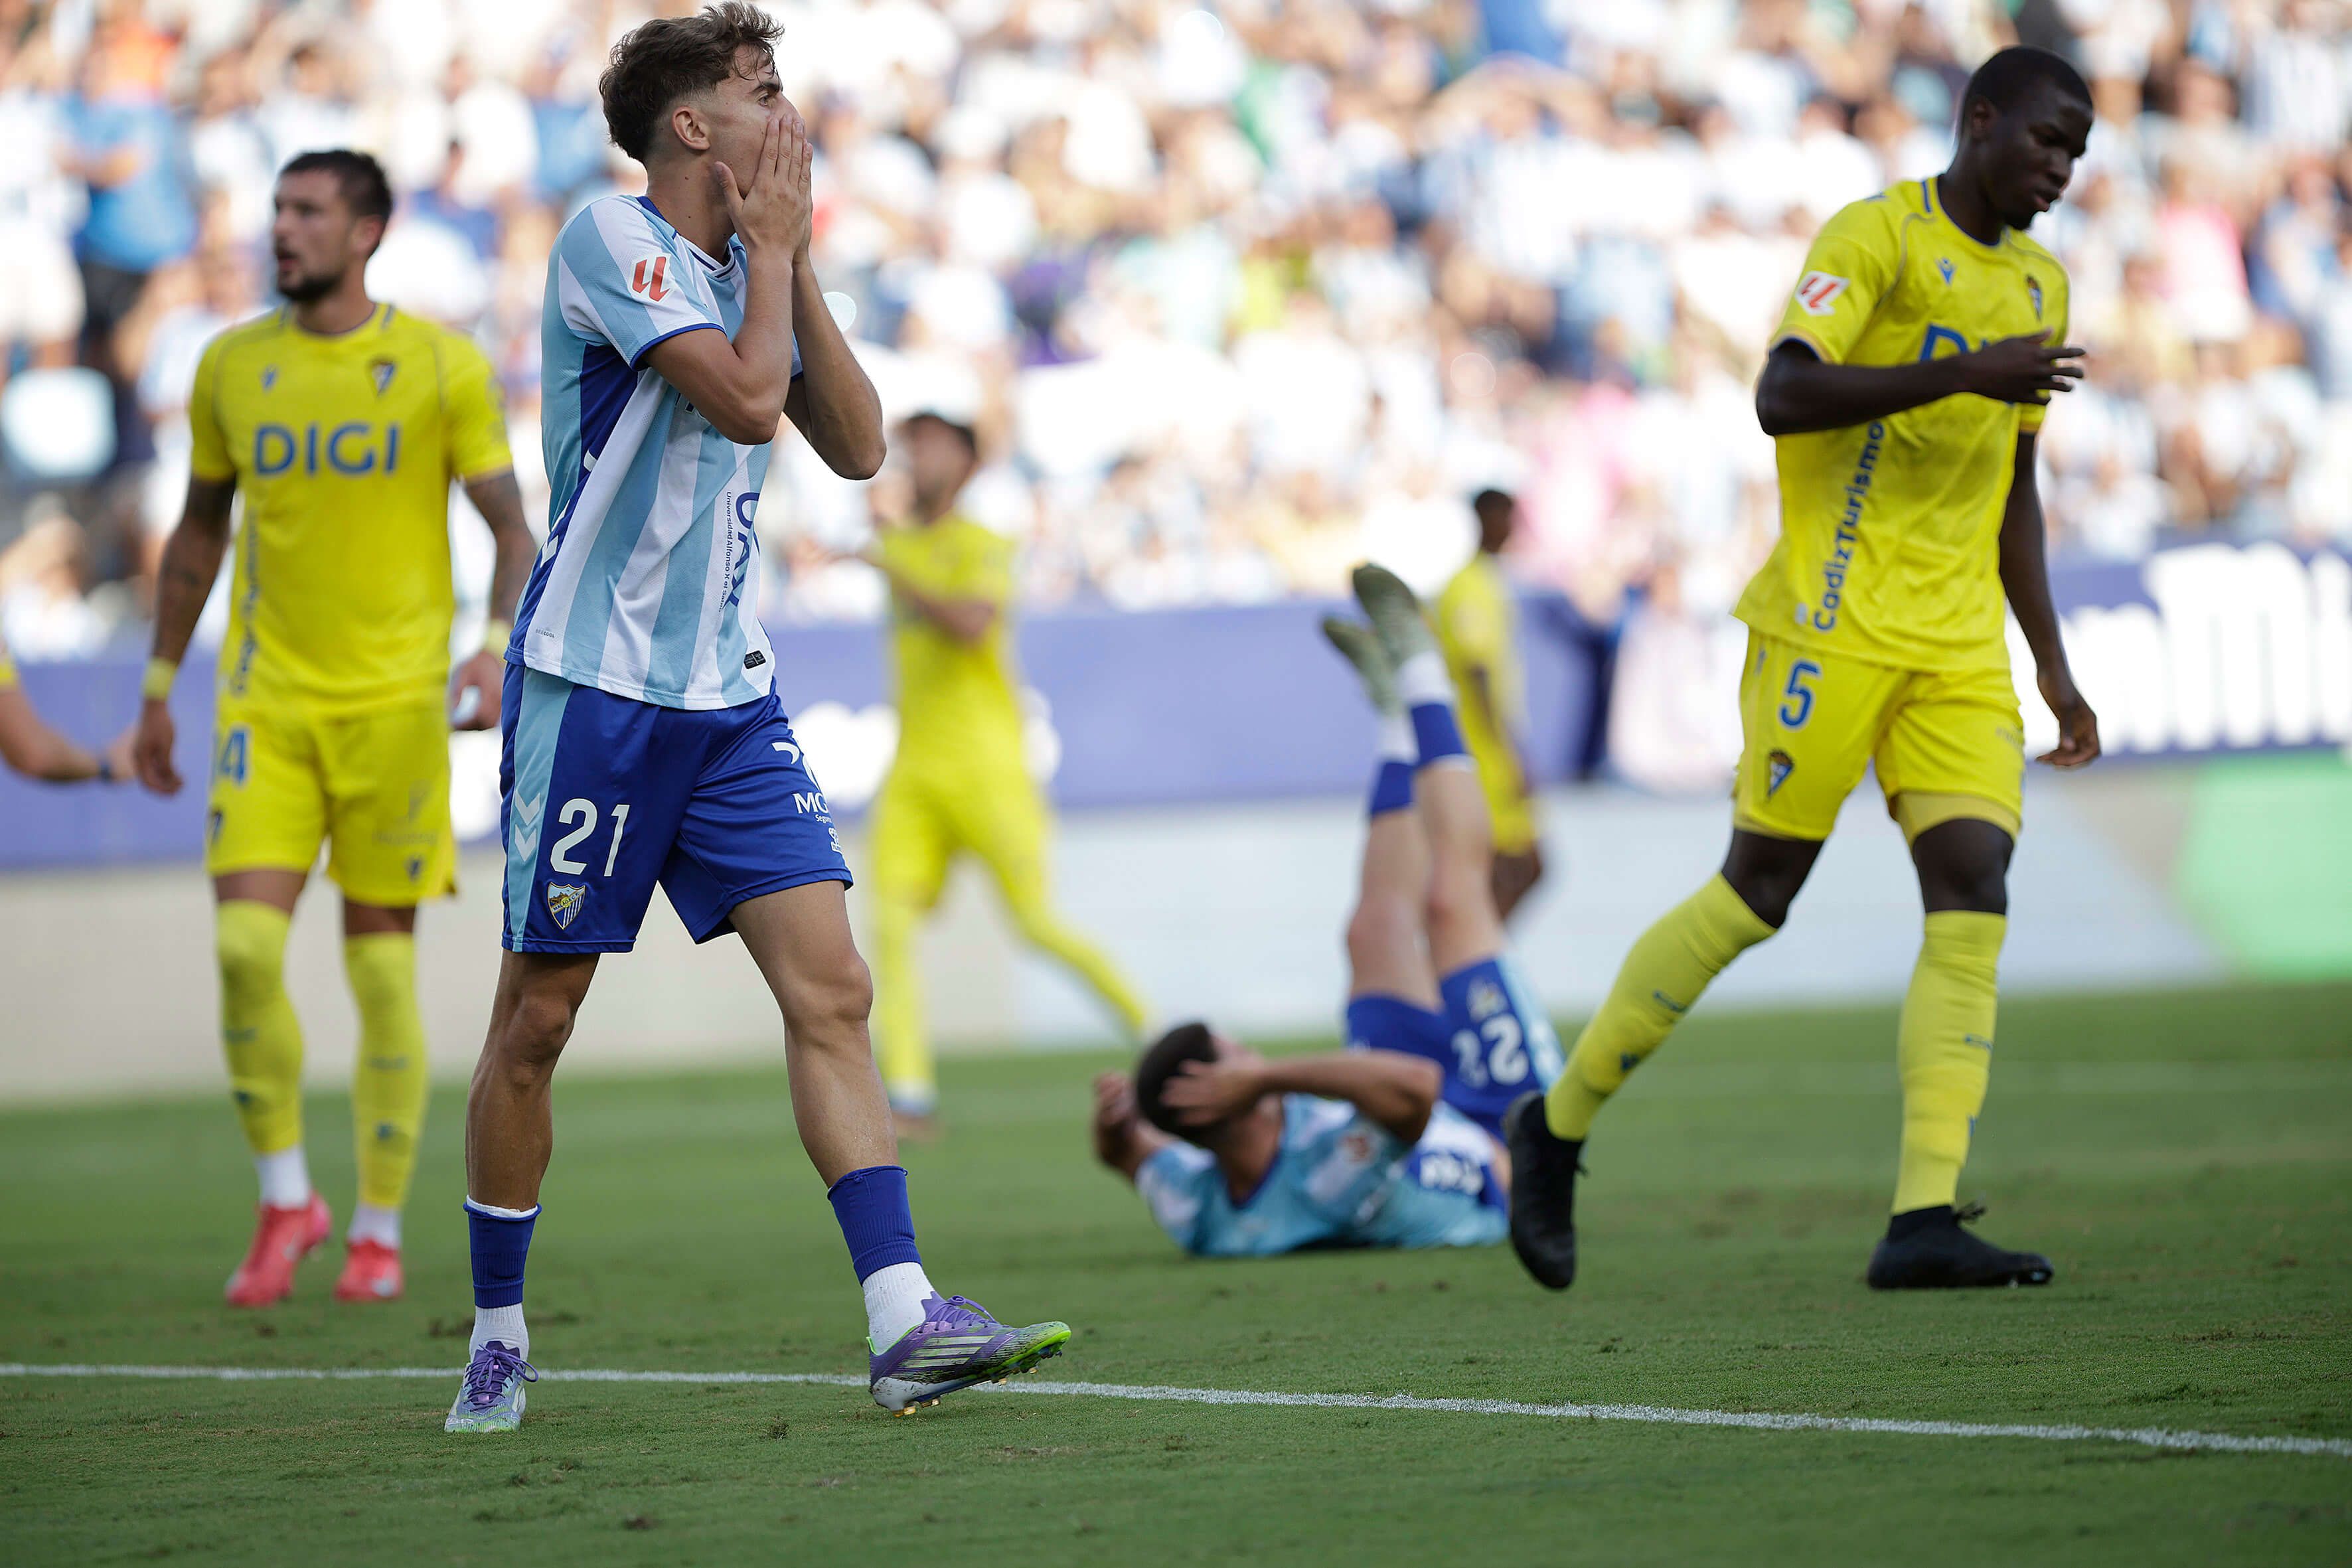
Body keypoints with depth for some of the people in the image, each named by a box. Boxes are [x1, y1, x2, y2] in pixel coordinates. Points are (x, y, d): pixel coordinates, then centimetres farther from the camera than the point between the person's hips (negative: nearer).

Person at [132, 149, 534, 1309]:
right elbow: (199, 532, 17)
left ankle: (379, 1233, 12)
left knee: (382, 963, 1)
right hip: (265, 696, 2)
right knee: (244, 943, -12)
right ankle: (284, 1200, 5)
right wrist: (159, 688, 17)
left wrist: (498, 646, -19)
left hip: (395, 701, -2)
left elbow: (511, 527, -1)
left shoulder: (441, 366, -3)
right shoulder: (230, 367, 7)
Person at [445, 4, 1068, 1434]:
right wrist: (773, 244, -8)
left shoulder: (747, 267, 13)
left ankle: (904, 1320, -14)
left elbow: (857, 445, 8)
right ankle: (498, 1336, 17)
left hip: (731, 696, 7)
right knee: (538, 1019, 2)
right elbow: (745, 398, -22)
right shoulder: (613, 241, -11)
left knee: (832, 988, -7)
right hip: (594, 687, -7)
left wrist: (794, 262, 3)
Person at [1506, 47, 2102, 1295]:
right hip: (1833, 619, -7)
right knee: (1759, 890, -3)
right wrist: (1963, 373, -28)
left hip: (1960, 642, 7)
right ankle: (1559, 1123, 14)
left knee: (1973, 891, -10)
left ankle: (1924, 1219, -14)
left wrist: (2054, 668, 22)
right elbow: (1781, 397, -21)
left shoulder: (2038, 286, 18)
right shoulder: (1877, 234, -7)